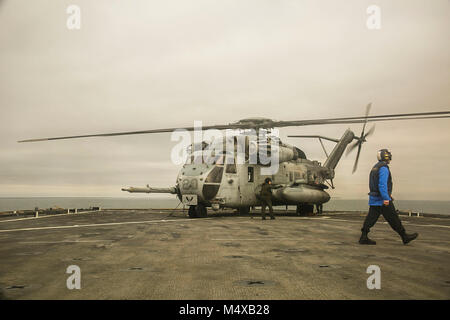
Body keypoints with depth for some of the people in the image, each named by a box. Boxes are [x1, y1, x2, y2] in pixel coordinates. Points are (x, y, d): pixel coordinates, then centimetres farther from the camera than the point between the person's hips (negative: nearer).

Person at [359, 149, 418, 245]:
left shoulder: (375, 168, 17)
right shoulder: (384, 168, -14)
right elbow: (382, 184, -24)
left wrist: (388, 194, 29)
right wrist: (386, 198, -26)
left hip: (374, 199, 9)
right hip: (382, 200, -9)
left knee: (371, 218, 6)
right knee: (393, 219, -1)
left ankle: (363, 238, 2)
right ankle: (405, 237, 8)